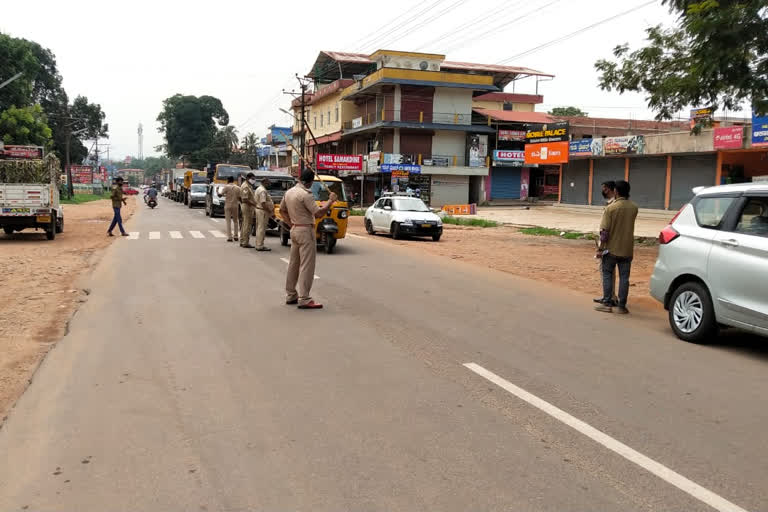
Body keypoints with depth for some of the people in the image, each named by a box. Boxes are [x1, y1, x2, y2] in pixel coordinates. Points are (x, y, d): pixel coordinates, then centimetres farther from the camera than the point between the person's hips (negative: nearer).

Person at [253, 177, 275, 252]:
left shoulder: (259, 189, 16)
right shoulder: (263, 191, -18)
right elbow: (263, 204, -25)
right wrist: (270, 212, -20)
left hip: (258, 209, 11)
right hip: (262, 211, -11)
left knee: (259, 228, 15)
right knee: (261, 229, -7)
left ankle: (258, 245, 22)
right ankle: (260, 246, -4)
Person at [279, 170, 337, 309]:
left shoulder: (289, 192, 10)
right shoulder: (306, 194, -17)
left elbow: (282, 210, 20)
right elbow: (318, 213, -21)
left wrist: (291, 224, 16)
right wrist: (331, 201, -11)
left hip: (294, 230, 9)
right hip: (305, 231, -9)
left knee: (293, 264, 15)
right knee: (307, 266, -7)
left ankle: (290, 295, 23)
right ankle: (304, 299, -9)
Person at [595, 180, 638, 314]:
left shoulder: (611, 208, -14)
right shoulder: (634, 208, -2)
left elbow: (604, 231, -15)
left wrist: (601, 248, -8)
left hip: (612, 249, -3)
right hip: (627, 249, 3)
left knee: (607, 275, 10)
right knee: (624, 277, 7)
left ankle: (607, 303, 8)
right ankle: (621, 306, 8)